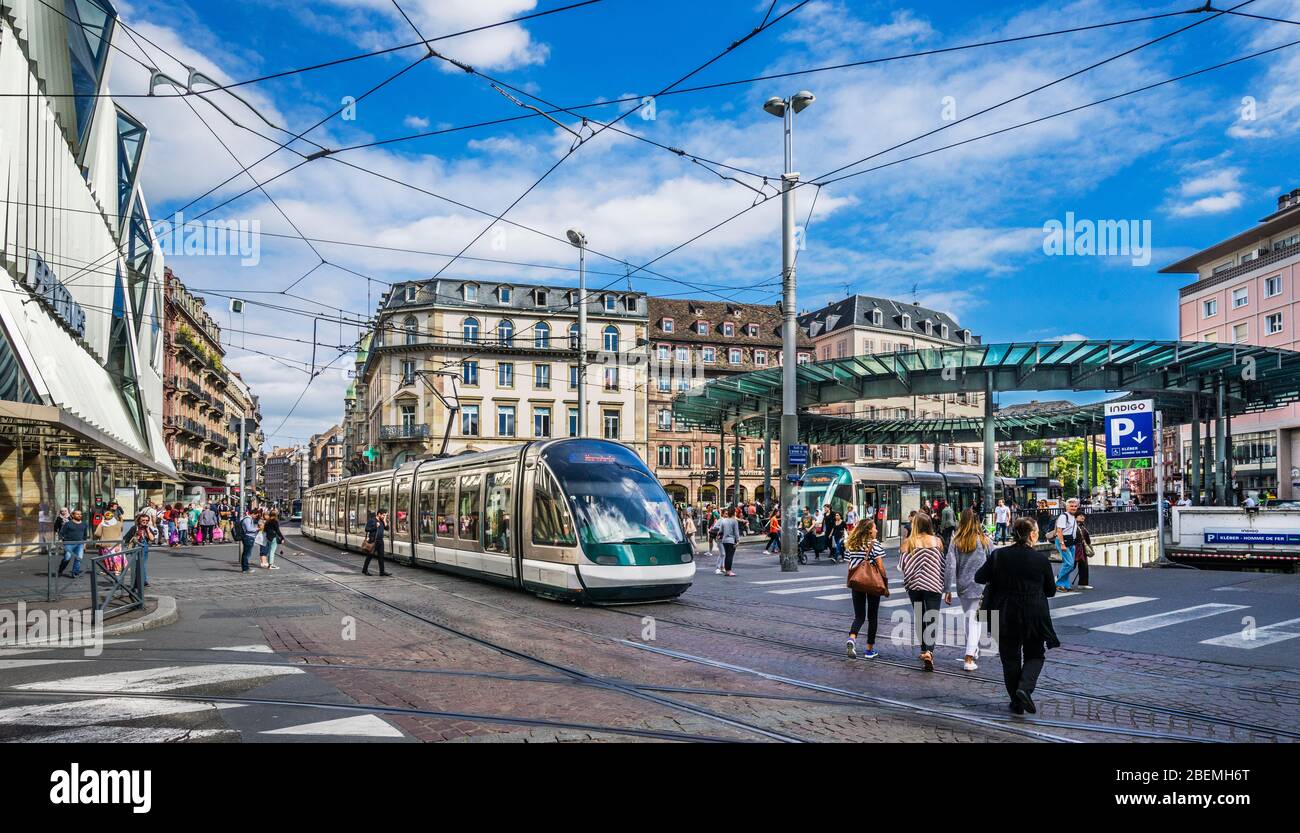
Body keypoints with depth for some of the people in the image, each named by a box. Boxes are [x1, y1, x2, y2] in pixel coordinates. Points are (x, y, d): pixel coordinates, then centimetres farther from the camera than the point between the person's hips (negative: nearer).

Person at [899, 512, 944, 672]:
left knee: (919, 619, 15)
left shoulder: (908, 543, -5)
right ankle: (929, 652, -19)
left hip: (914, 585, 1)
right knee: (932, 619, -2)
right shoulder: (937, 541, -3)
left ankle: (925, 651, 22)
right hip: (933, 585, -1)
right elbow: (942, 565, 3)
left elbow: (902, 565, -7)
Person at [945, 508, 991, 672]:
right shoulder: (985, 540, -6)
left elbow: (950, 565, -5)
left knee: (969, 618, 20)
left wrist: (949, 589, 0)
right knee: (974, 621, 0)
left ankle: (973, 651, 33)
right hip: (980, 586, -2)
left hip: (962, 585, 2)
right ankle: (969, 658, -8)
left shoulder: (956, 542, -3)